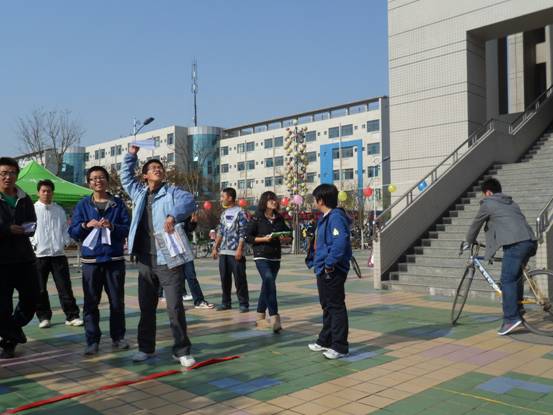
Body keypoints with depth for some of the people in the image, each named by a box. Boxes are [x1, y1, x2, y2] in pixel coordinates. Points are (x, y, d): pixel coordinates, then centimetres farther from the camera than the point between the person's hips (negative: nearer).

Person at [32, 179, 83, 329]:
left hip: (58, 253, 2)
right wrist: (33, 245, -9)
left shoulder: (59, 210, 12)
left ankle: (72, 316, 6)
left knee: (65, 286, 1)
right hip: (39, 254, -2)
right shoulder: (32, 209, 1)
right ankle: (44, 317, 19)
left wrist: (65, 242, 1)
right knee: (40, 289, 6)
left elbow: (65, 228, 15)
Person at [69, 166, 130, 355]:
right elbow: (73, 232, 4)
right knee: (91, 302, 1)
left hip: (115, 259, 0)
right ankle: (92, 341, 9)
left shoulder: (118, 203, 6)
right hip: (91, 260, 0)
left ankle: (118, 337, 17)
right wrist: (86, 225, -15)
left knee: (117, 301, 5)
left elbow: (127, 229, 1)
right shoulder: (83, 204, 7)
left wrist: (112, 226, -16)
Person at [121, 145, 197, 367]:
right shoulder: (139, 193, 15)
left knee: (175, 307, -4)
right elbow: (126, 176, 28)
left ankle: (181, 351, 6)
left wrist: (173, 215, -34)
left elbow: (190, 201, -18)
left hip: (168, 260, -5)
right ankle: (146, 348, 26)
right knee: (146, 307, 13)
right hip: (145, 260, 5)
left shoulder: (171, 192, 1)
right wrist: (132, 153, 20)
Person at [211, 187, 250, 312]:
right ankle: (226, 302, 20)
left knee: (239, 279, -3)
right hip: (223, 251, 7)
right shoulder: (224, 213, 16)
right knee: (224, 278, 10)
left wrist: (239, 249, -17)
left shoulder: (239, 212, -6)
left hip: (235, 252, -7)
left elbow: (243, 233, -11)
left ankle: (244, 304, 4)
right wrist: (215, 247, 15)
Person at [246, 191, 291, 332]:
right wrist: (263, 239, -16)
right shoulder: (257, 218, -4)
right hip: (261, 256, -5)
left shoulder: (279, 219, 9)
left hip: (275, 257, 5)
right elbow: (248, 237, -5)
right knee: (269, 283, -21)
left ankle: (260, 318, 24)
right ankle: (274, 317, -21)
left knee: (267, 286, 12)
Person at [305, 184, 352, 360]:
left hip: (333, 272, -10)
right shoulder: (324, 218, 14)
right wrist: (314, 261, 16)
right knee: (327, 307, 19)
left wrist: (330, 263, -24)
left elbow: (340, 242, -30)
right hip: (323, 271, 10)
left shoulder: (336, 217, -18)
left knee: (336, 307, -2)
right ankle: (325, 341, 32)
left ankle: (340, 347, 7)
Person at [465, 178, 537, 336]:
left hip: (515, 244, -8)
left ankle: (511, 319, -12)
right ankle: (518, 307, 29)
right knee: (516, 275, 24)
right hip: (530, 242, 8)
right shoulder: (511, 203, 31)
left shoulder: (488, 204, 9)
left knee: (507, 281, -6)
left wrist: (469, 242, 34)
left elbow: (476, 224, 17)